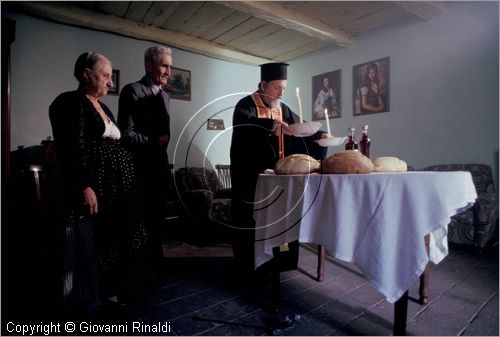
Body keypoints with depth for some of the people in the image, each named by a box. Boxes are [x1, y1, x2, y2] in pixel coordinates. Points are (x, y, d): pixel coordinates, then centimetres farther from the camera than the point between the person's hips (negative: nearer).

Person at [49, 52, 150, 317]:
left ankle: (110, 288, 27)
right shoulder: (69, 103, -6)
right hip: (93, 187, -8)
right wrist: (84, 186, -21)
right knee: (91, 243, 2)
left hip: (116, 187, 8)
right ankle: (90, 296, 18)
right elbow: (68, 150, -15)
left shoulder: (102, 106, 20)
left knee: (115, 240, 12)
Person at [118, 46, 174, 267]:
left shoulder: (165, 96, 13)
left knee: (155, 222, 17)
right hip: (140, 171, -6)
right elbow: (126, 135, -17)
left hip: (161, 169, 7)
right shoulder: (132, 91, -10)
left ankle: (155, 262, 32)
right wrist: (155, 142, -9)